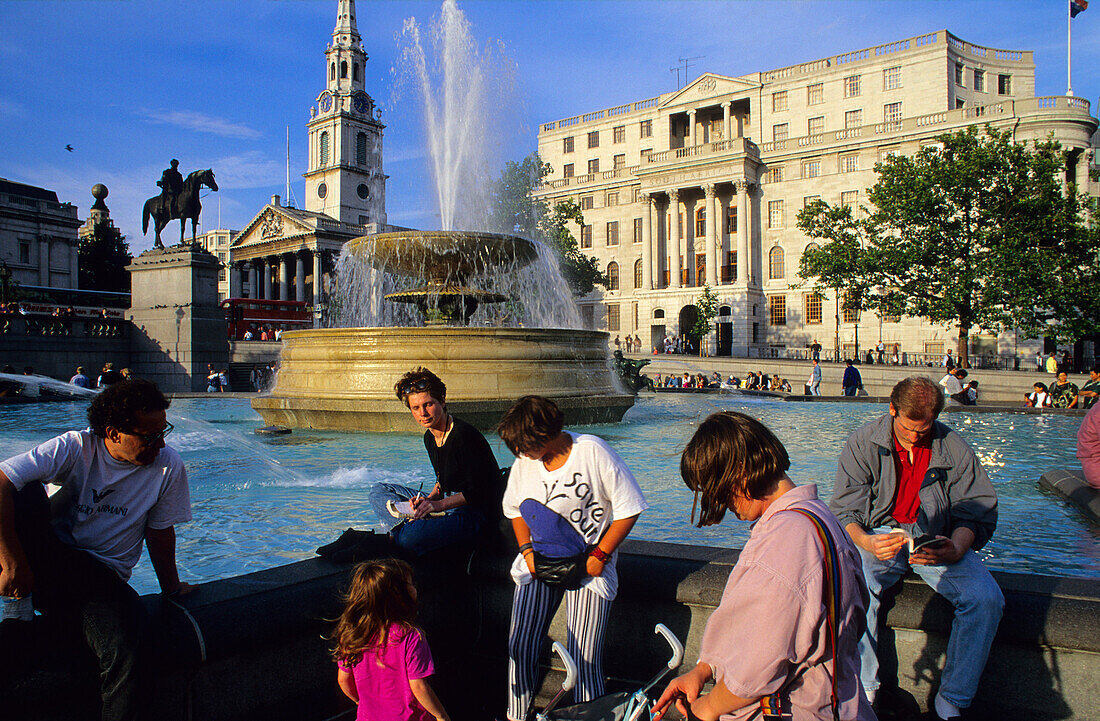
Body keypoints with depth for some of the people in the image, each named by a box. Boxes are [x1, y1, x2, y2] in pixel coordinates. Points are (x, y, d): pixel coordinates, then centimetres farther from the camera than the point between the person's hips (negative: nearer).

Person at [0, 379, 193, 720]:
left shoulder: (168, 466, -5)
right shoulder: (75, 448, -10)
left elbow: (159, 532, 5)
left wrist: (171, 588, 13)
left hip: (101, 577, 0)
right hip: (41, 560, 0)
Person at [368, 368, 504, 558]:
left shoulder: (464, 435, -19)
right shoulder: (430, 437, 9)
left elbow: (477, 491, -18)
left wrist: (438, 504, -23)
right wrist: (429, 499, -1)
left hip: (477, 514, -10)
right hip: (448, 503, 10)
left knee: (410, 539, -36)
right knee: (378, 490, 11)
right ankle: (414, 519, -13)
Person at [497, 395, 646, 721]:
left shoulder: (593, 452, -13)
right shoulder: (523, 462, 1)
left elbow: (629, 509, -9)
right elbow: (515, 509, 18)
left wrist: (599, 556, -10)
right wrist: (527, 549, 3)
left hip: (588, 566, -4)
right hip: (538, 564, 4)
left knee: (584, 660, -7)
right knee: (519, 647, -1)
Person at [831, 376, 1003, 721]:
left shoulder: (954, 448, -2)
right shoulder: (862, 443, -6)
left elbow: (976, 511, -1)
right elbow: (845, 511, -7)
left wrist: (956, 549, -23)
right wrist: (867, 543, -29)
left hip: (937, 539, 2)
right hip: (880, 534, -2)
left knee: (987, 598, -24)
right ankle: (864, 690, -12)